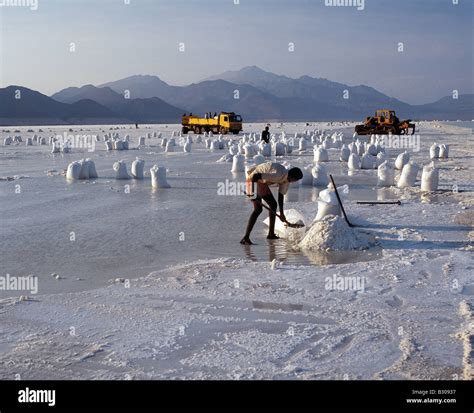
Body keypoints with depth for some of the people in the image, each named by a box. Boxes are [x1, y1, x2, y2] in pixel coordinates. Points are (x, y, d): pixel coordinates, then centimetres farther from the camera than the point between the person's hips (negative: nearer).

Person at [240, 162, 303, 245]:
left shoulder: (286, 179, 1)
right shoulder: (279, 174, -30)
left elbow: (281, 195, 11)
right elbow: (256, 176, -33)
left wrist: (281, 213, 14)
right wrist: (253, 192, -26)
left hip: (262, 182, 10)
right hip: (253, 179, -10)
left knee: (273, 204, 14)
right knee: (258, 209, -19)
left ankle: (271, 234, 24)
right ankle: (245, 238, -22)